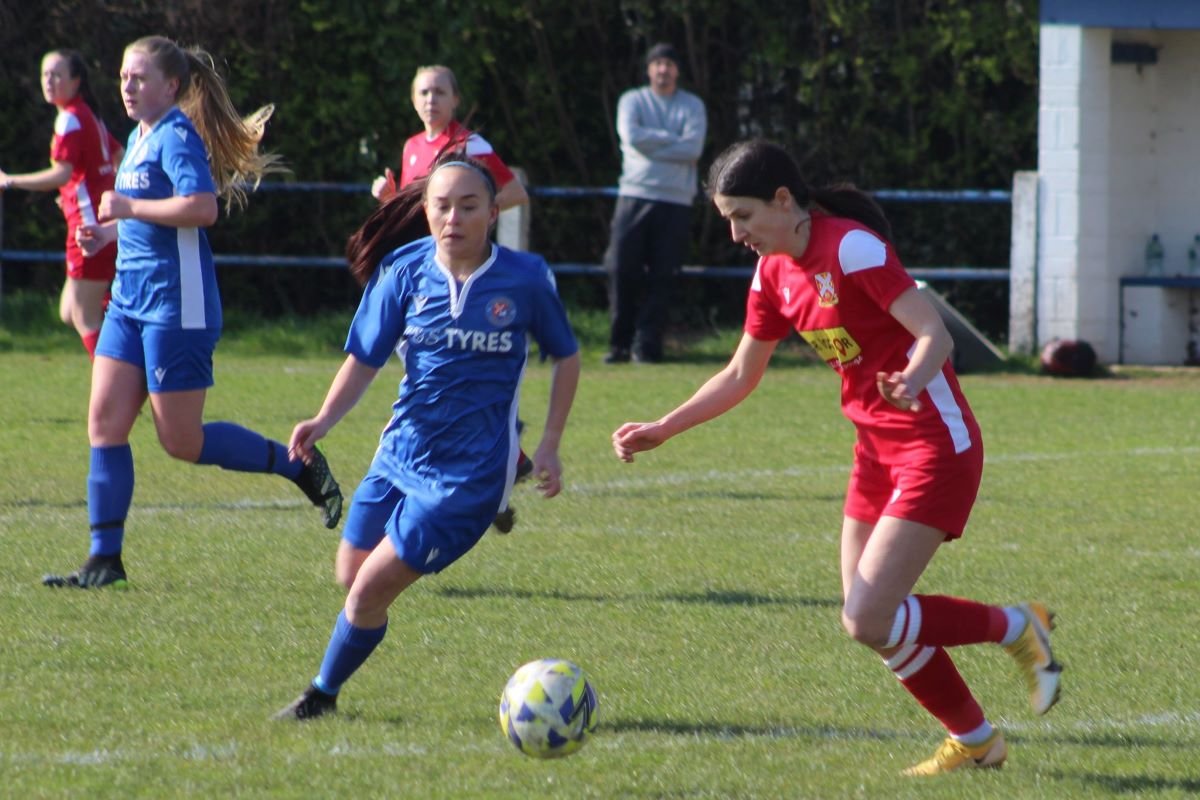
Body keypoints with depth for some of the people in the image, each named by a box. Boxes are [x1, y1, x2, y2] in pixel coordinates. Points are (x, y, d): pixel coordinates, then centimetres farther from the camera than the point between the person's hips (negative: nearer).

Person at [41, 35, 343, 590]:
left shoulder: (177, 137, -14)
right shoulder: (139, 136, 16)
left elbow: (201, 206, -30)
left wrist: (128, 208, -20)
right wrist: (110, 232, 11)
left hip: (176, 305, -9)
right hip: (130, 300, 9)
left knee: (182, 440, -4)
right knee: (105, 425, 2)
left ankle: (299, 465, 13)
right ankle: (104, 560, 3)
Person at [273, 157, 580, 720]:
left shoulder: (525, 279, -8)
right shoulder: (405, 273, -3)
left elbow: (566, 356, 6)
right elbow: (365, 359, -1)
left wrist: (550, 444, -1)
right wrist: (325, 420, -18)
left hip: (467, 475, -4)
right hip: (399, 455, 4)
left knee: (371, 590, -9)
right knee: (351, 576, 8)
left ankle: (322, 695, 11)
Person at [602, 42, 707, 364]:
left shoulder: (692, 106, 10)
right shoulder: (632, 101, 10)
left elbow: (693, 148, -6)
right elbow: (631, 135, -9)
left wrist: (652, 143, -7)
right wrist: (674, 140, -6)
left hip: (675, 199, 0)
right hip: (635, 193, 0)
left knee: (662, 274, -4)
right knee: (621, 269, -7)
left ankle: (647, 343, 2)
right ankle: (619, 342, 2)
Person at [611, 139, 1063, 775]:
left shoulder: (852, 248, -18)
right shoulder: (775, 273, 7)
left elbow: (935, 333, -24)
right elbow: (740, 377, 17)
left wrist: (912, 382, -45)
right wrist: (662, 430, 10)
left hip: (935, 447, -9)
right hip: (876, 452, 9)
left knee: (868, 621, -15)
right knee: (871, 620, 6)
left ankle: (1014, 628, 5)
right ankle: (975, 741, 22)